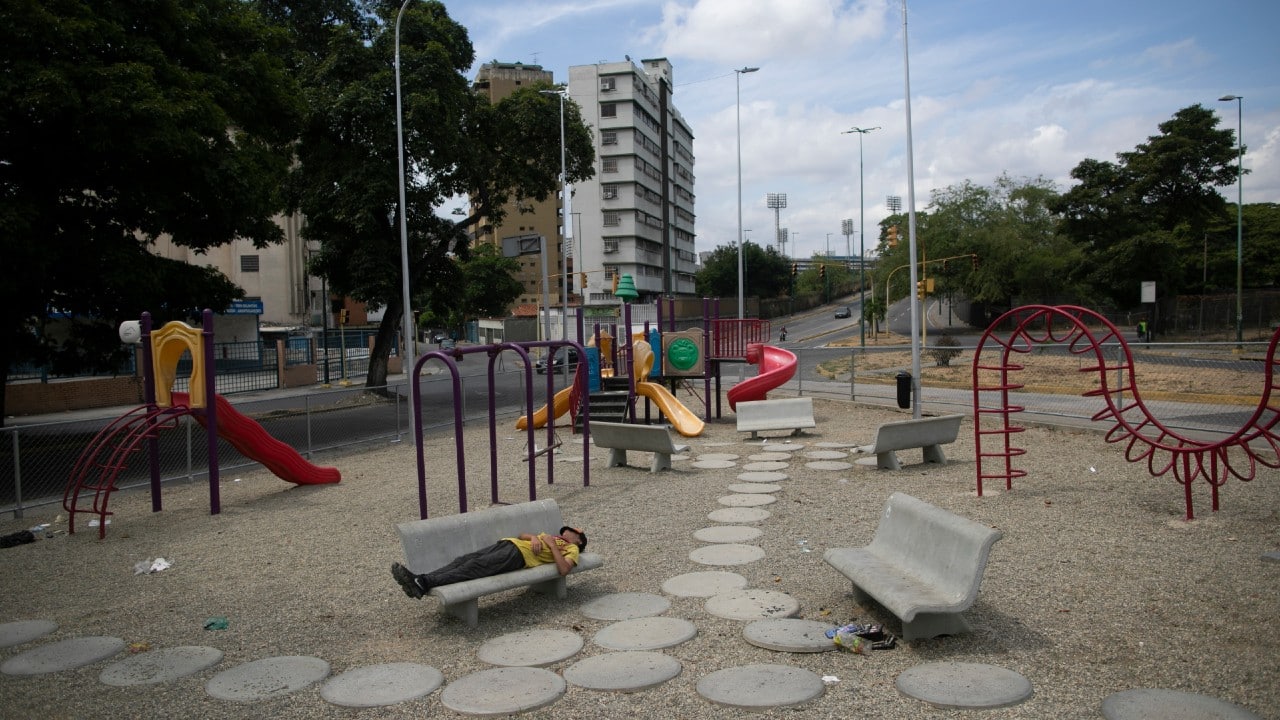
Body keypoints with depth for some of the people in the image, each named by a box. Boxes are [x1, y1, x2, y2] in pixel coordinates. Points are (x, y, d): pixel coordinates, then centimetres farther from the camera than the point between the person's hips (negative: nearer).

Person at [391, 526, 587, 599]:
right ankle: (418, 579, -31)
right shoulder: (549, 536, 38)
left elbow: (564, 569, -8)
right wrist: (534, 537, 9)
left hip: (519, 555, -7)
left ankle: (424, 584, -42)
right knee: (464, 559, -16)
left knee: (473, 567, -27)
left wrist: (552, 545, -5)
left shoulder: (572, 549, 14)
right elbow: (520, 535, 30)